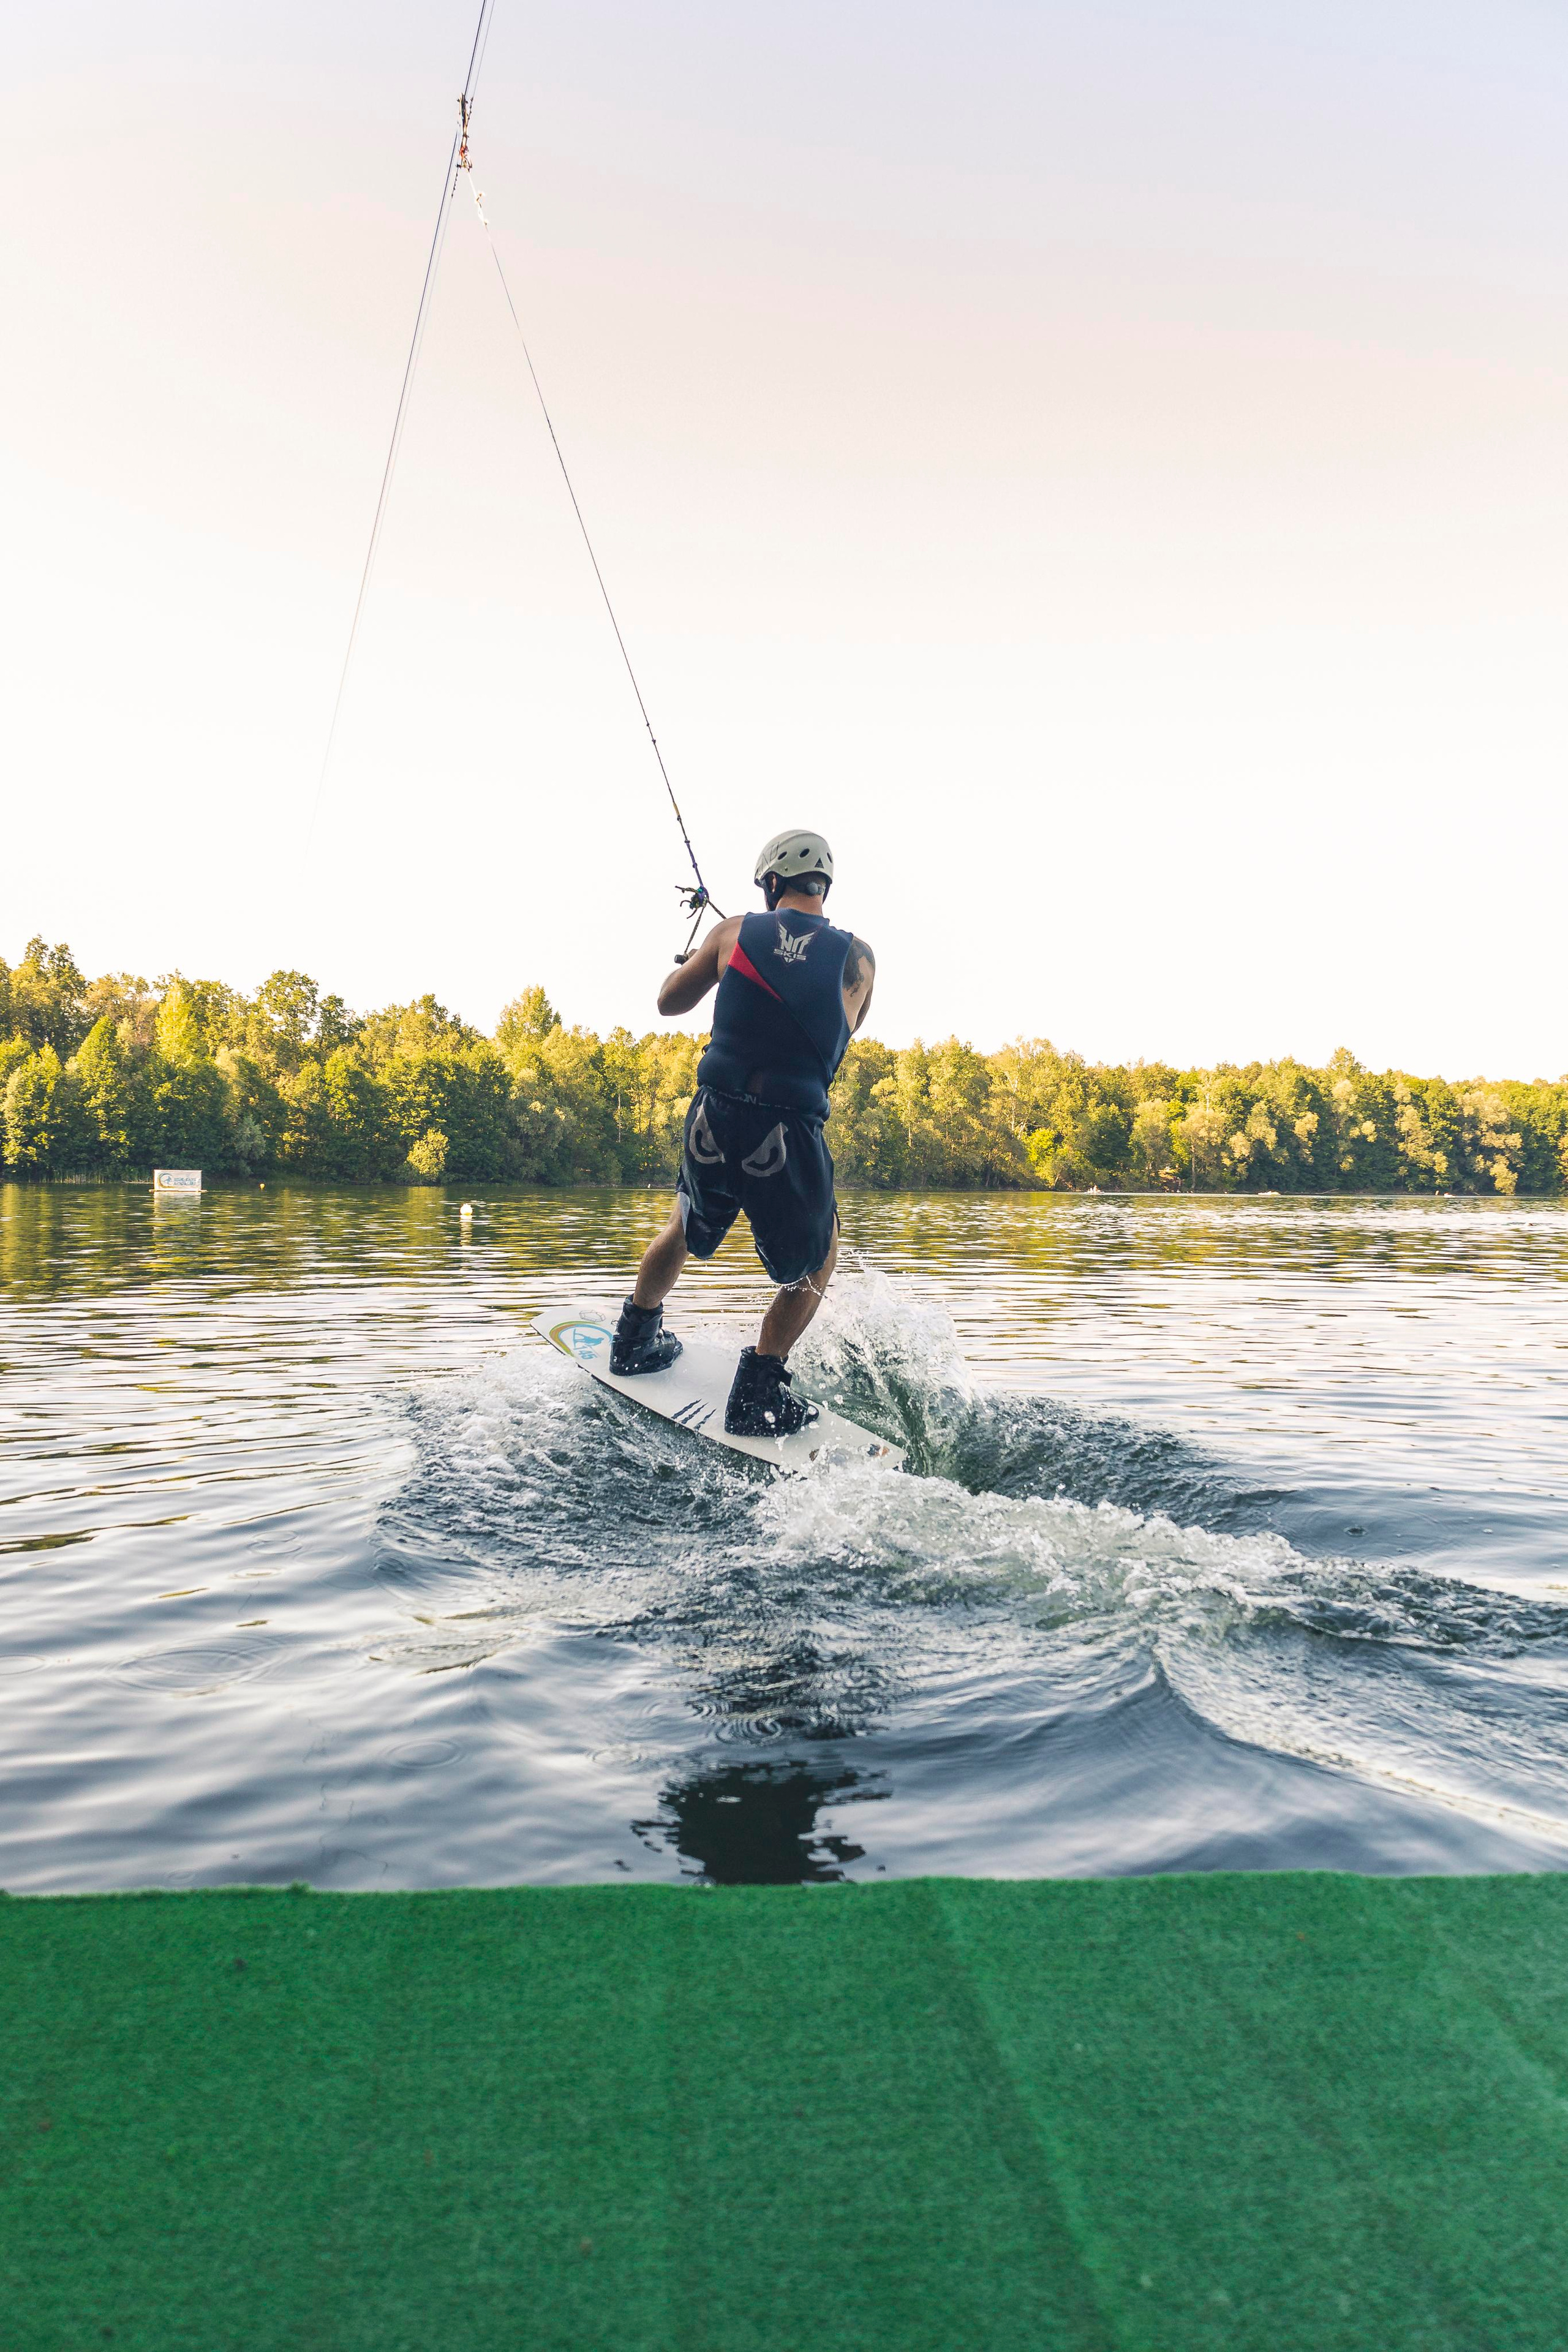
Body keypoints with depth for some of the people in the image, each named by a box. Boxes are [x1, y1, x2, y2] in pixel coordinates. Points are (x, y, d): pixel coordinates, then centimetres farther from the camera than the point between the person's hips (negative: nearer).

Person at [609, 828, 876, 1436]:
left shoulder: (735, 931, 5)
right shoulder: (857, 957, 4)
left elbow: (669, 1002, 19)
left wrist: (705, 963, 38)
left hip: (714, 1118, 2)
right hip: (790, 1133, -2)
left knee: (685, 1229, 32)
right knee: (818, 1260, 22)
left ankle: (634, 1339, 47)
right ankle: (758, 1392, 13)